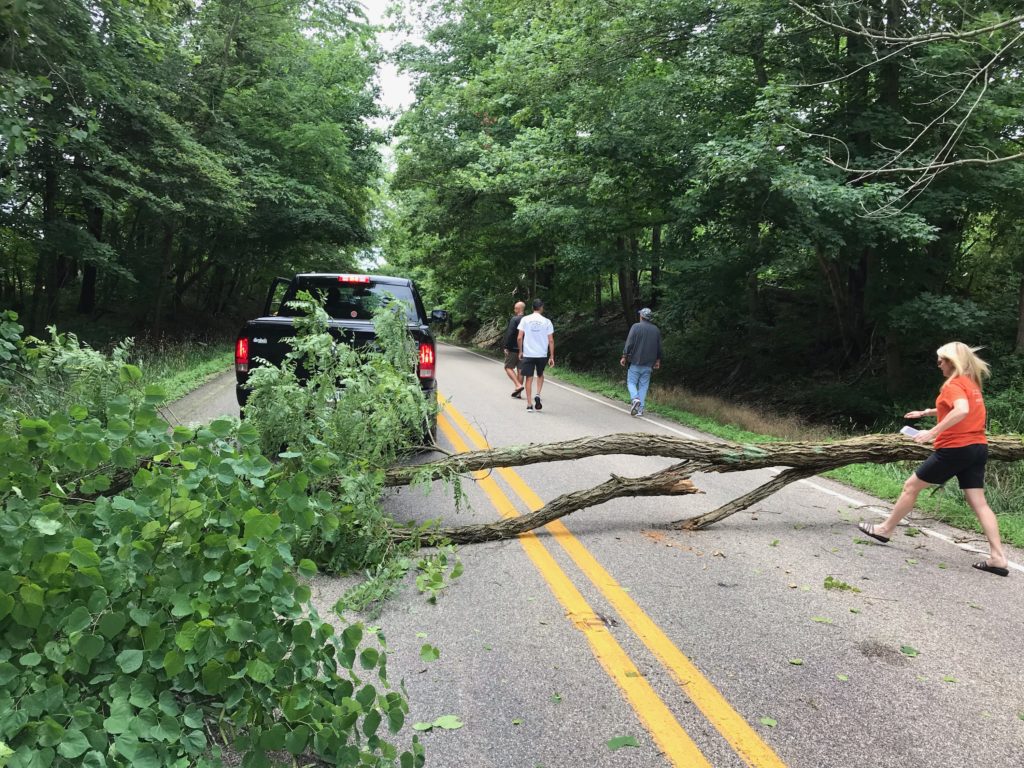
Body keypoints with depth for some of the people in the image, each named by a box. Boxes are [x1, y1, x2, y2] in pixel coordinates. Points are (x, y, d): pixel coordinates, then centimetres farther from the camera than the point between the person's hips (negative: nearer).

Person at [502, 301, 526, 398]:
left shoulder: (514, 319, -13)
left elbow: (509, 334, -18)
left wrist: (506, 347, -12)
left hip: (514, 349, -7)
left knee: (508, 367, 3)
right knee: (520, 369, 9)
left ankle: (518, 385, -14)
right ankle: (518, 393, 12)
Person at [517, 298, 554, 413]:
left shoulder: (525, 319, -2)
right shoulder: (546, 321, -2)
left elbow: (520, 337, -4)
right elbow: (551, 341, -3)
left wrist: (520, 352, 9)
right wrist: (552, 357, 3)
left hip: (527, 354, 0)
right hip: (542, 355, 1)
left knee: (529, 378, 6)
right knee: (540, 375, 24)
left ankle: (529, 405, 4)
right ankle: (538, 395, 3)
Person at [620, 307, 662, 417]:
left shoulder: (636, 326, -7)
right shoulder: (656, 330, 8)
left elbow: (629, 343, -10)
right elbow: (659, 347, 13)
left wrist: (624, 356, -4)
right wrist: (658, 360, 22)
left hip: (635, 362, -4)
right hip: (648, 363, 4)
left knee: (631, 382, 5)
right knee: (644, 385, 7)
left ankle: (635, 399, -21)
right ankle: (640, 409, 4)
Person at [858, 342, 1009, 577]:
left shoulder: (954, 384, -12)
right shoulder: (972, 383, 16)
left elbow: (962, 410, -32)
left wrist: (932, 432, -31)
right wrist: (926, 412, 31)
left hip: (955, 448, -8)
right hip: (977, 447, 8)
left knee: (911, 486, 6)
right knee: (978, 502, 4)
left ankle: (885, 529, 17)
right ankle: (998, 557, -3)